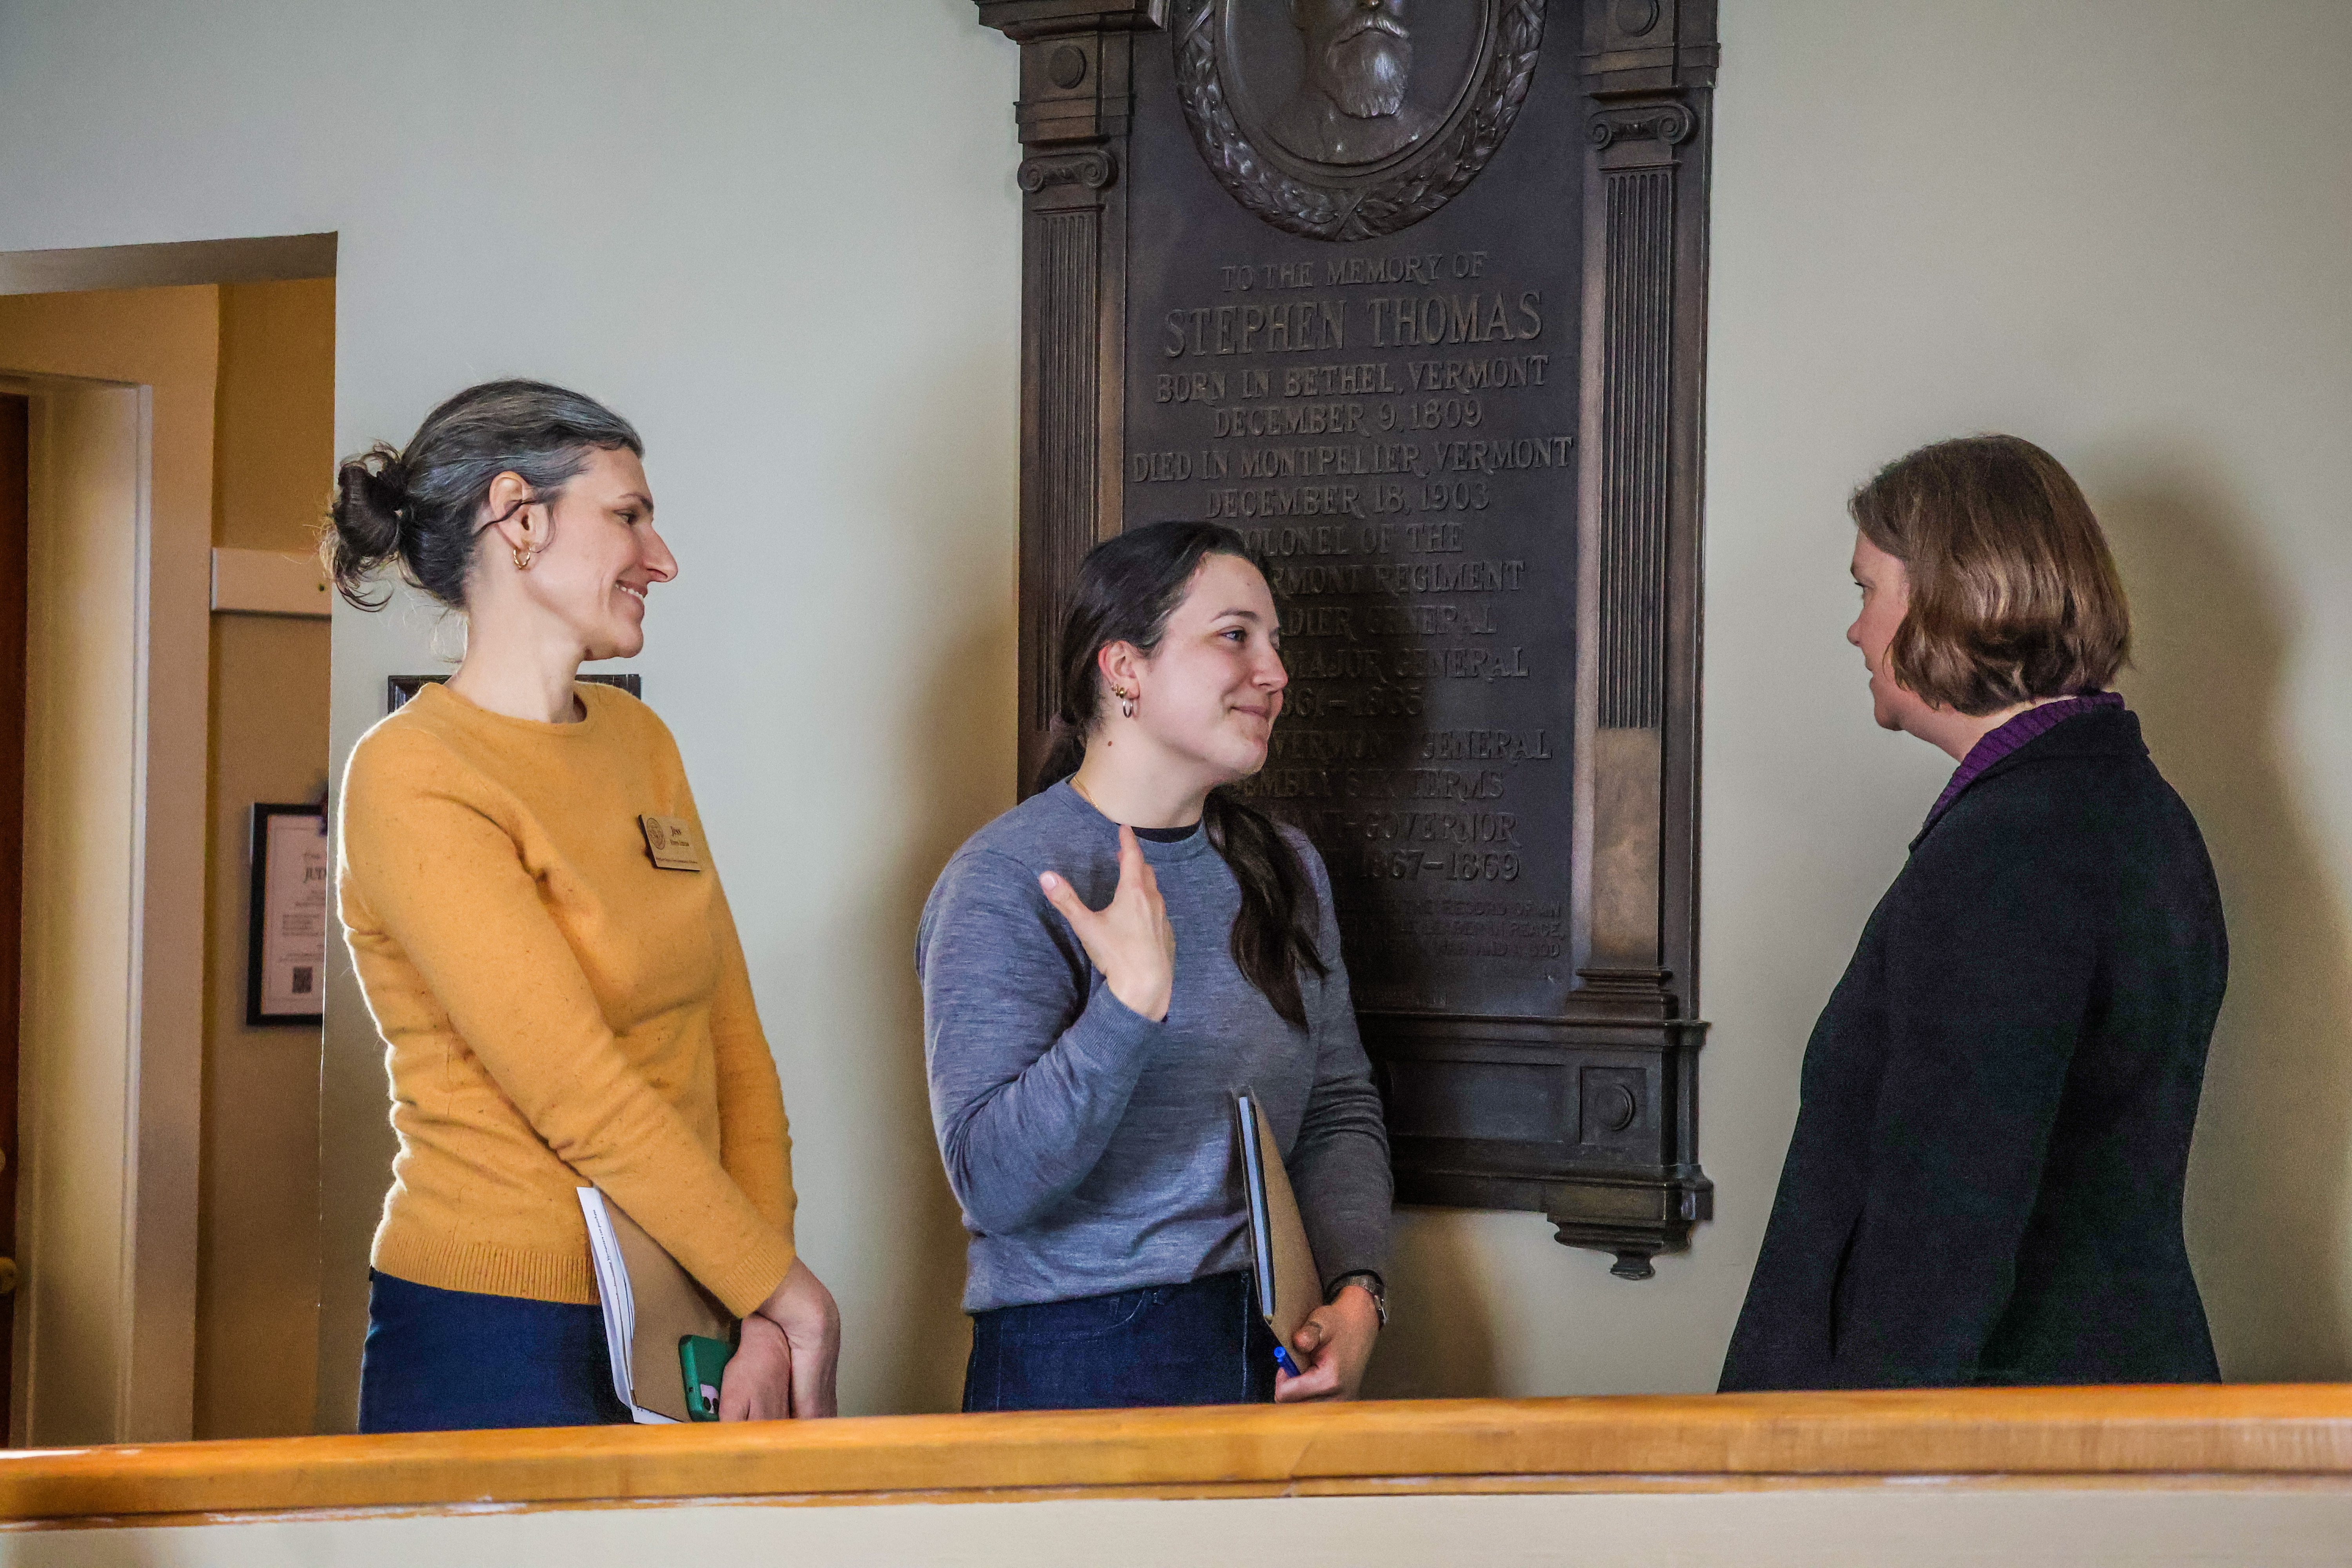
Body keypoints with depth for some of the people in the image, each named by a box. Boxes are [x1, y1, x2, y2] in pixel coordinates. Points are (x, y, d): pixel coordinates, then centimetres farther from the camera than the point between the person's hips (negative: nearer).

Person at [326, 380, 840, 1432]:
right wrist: (789, 1293, -11)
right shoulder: (413, 780, -12)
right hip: (494, 1345, -7)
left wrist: (768, 1326, -4)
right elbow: (581, 1097, -17)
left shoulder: (639, 741, 12)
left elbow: (735, 1048, 7)